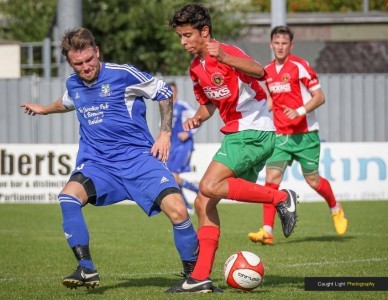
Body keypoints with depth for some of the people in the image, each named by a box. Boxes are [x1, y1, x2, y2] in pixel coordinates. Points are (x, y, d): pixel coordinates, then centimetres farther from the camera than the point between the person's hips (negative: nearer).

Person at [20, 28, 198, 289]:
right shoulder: (73, 84, 9)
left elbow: (164, 93, 4)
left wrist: (165, 133, -2)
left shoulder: (123, 74, -7)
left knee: (177, 210, -21)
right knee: (68, 196, -28)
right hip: (96, 162, 4)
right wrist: (44, 110, 53)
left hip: (138, 157, -4)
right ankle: (86, 269, -20)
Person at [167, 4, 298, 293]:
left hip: (255, 131, -9)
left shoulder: (226, 53, -13)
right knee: (204, 203, 4)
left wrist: (224, 58, -48)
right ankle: (201, 278, 4)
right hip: (236, 134, 9)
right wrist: (198, 118, 7)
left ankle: (281, 197, -14)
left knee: (209, 187, -24)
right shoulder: (196, 68, 14)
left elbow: (259, 72, -33)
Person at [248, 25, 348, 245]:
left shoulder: (299, 66, -9)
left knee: (313, 180, 3)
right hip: (280, 135, 4)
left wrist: (300, 111, -23)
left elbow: (320, 97, -10)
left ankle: (336, 209, 34)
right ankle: (267, 231, -15)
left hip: (305, 134, -4)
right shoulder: (268, 71, 9)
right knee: (272, 177, -11)